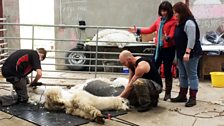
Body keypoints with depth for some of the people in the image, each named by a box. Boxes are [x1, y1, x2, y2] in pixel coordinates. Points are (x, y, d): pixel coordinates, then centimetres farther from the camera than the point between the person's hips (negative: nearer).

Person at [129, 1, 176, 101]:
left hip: (169, 48, -7)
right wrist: (138, 30, 11)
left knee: (167, 71, 1)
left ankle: (168, 93, 13)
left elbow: (172, 34, -18)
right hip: (159, 48, 7)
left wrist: (167, 38, -39)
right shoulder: (159, 19, 11)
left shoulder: (173, 21, -11)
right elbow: (150, 29, 16)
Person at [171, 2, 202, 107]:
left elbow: (192, 39, -23)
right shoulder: (181, 23, 16)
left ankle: (192, 98, 0)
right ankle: (182, 96, 22)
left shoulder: (189, 22, -16)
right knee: (182, 75, 14)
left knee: (192, 75, -4)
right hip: (181, 54, 10)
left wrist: (187, 52, -27)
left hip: (191, 54, -10)